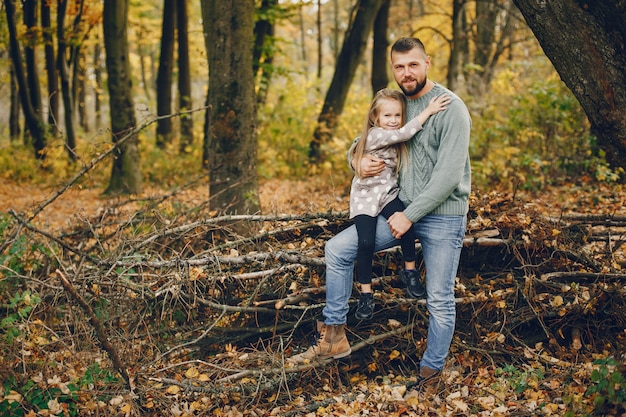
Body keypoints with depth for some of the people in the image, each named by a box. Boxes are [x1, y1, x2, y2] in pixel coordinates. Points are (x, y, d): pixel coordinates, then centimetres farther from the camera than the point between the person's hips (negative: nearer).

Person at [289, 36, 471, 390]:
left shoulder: (451, 108, -14)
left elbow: (448, 175, -19)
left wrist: (410, 216, -17)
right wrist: (361, 162, -5)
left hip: (443, 215, -6)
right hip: (403, 209, 6)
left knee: (440, 301, 1)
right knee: (337, 248, -5)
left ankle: (431, 373, 20)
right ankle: (334, 337, 2)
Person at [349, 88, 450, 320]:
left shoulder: (396, 142, 7)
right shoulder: (375, 135, -16)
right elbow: (403, 134, -27)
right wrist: (428, 111, -28)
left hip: (389, 194, 5)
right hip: (365, 197, -5)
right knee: (366, 242, -18)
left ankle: (410, 270, -1)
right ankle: (366, 294, -2)